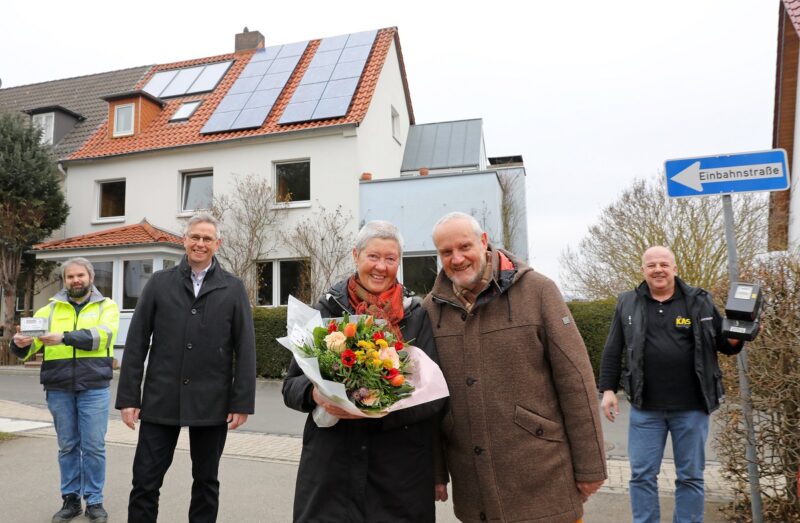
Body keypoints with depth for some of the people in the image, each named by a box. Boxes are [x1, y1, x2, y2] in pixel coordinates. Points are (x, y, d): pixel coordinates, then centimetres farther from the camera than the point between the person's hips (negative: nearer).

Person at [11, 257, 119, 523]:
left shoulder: (107, 306, 4)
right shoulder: (50, 309, 11)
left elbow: (102, 334, -14)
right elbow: (32, 341, 2)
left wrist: (65, 337, -26)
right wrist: (20, 343, -21)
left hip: (94, 387, -2)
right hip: (58, 389, 2)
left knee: (93, 446, 2)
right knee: (67, 446, 11)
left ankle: (94, 501, 15)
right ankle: (71, 500, 24)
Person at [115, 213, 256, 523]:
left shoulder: (233, 288, 2)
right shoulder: (159, 283, 5)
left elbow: (245, 349, -1)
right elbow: (136, 343, 4)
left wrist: (243, 402, -5)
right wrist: (128, 397, -1)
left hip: (212, 404, 0)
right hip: (161, 400, 1)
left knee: (206, 482, 13)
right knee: (145, 483, 6)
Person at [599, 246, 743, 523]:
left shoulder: (700, 301, 3)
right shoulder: (628, 304, 3)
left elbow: (723, 343, 10)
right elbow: (613, 351, 6)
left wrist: (736, 338, -13)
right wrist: (608, 389, 0)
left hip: (691, 408, 0)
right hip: (645, 408, 0)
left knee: (690, 476, 12)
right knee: (642, 475, 7)